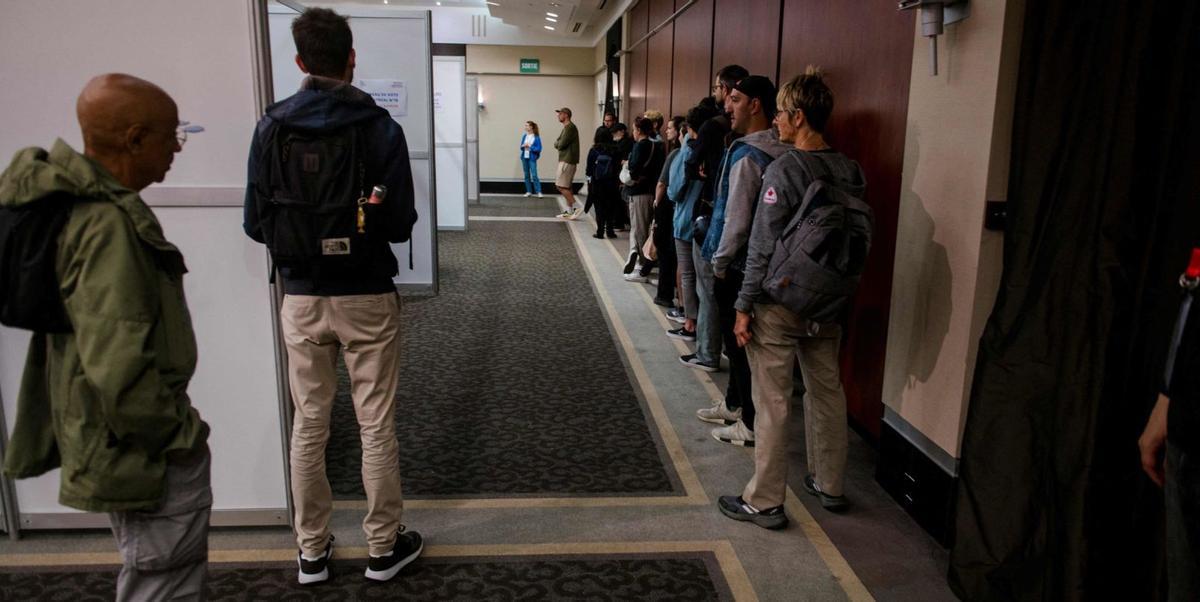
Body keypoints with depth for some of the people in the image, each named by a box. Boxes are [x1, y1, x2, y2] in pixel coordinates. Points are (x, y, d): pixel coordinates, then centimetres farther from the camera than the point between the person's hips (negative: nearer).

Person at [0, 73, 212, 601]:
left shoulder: (74, 202, 6)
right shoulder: (109, 226, -26)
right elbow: (121, 371, -32)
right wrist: (179, 435, -16)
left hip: (123, 449, 10)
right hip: (149, 458, -10)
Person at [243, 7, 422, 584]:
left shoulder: (271, 128, -3)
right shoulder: (380, 127, -9)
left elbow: (257, 224, -1)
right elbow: (400, 224, -10)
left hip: (302, 299, 3)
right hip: (367, 298, -2)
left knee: (308, 426, 13)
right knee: (377, 427, 9)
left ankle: (312, 551, 26)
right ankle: (383, 547, 22)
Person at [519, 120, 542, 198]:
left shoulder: (536, 137, -8)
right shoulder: (524, 136, 6)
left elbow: (539, 149, -11)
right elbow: (521, 147, 11)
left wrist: (530, 146, -16)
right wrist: (523, 146, -11)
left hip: (532, 158, -5)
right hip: (524, 157, 5)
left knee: (534, 175, -12)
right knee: (527, 175, 8)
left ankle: (539, 192, -8)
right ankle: (529, 191, 14)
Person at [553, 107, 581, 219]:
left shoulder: (569, 127, -14)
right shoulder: (567, 127, 19)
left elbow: (561, 144, -18)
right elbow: (559, 144, 17)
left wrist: (557, 143, 2)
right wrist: (558, 143, -3)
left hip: (567, 161, -10)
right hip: (566, 160, 10)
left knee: (561, 186, -10)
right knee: (566, 186, 12)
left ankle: (574, 208, -10)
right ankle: (569, 211, 14)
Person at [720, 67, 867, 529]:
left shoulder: (784, 170, -15)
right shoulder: (852, 172, 4)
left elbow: (762, 246, -16)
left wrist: (744, 305, -10)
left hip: (779, 301, -7)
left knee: (772, 403, 1)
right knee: (827, 393, 17)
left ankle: (764, 502, 10)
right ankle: (829, 485, 32)